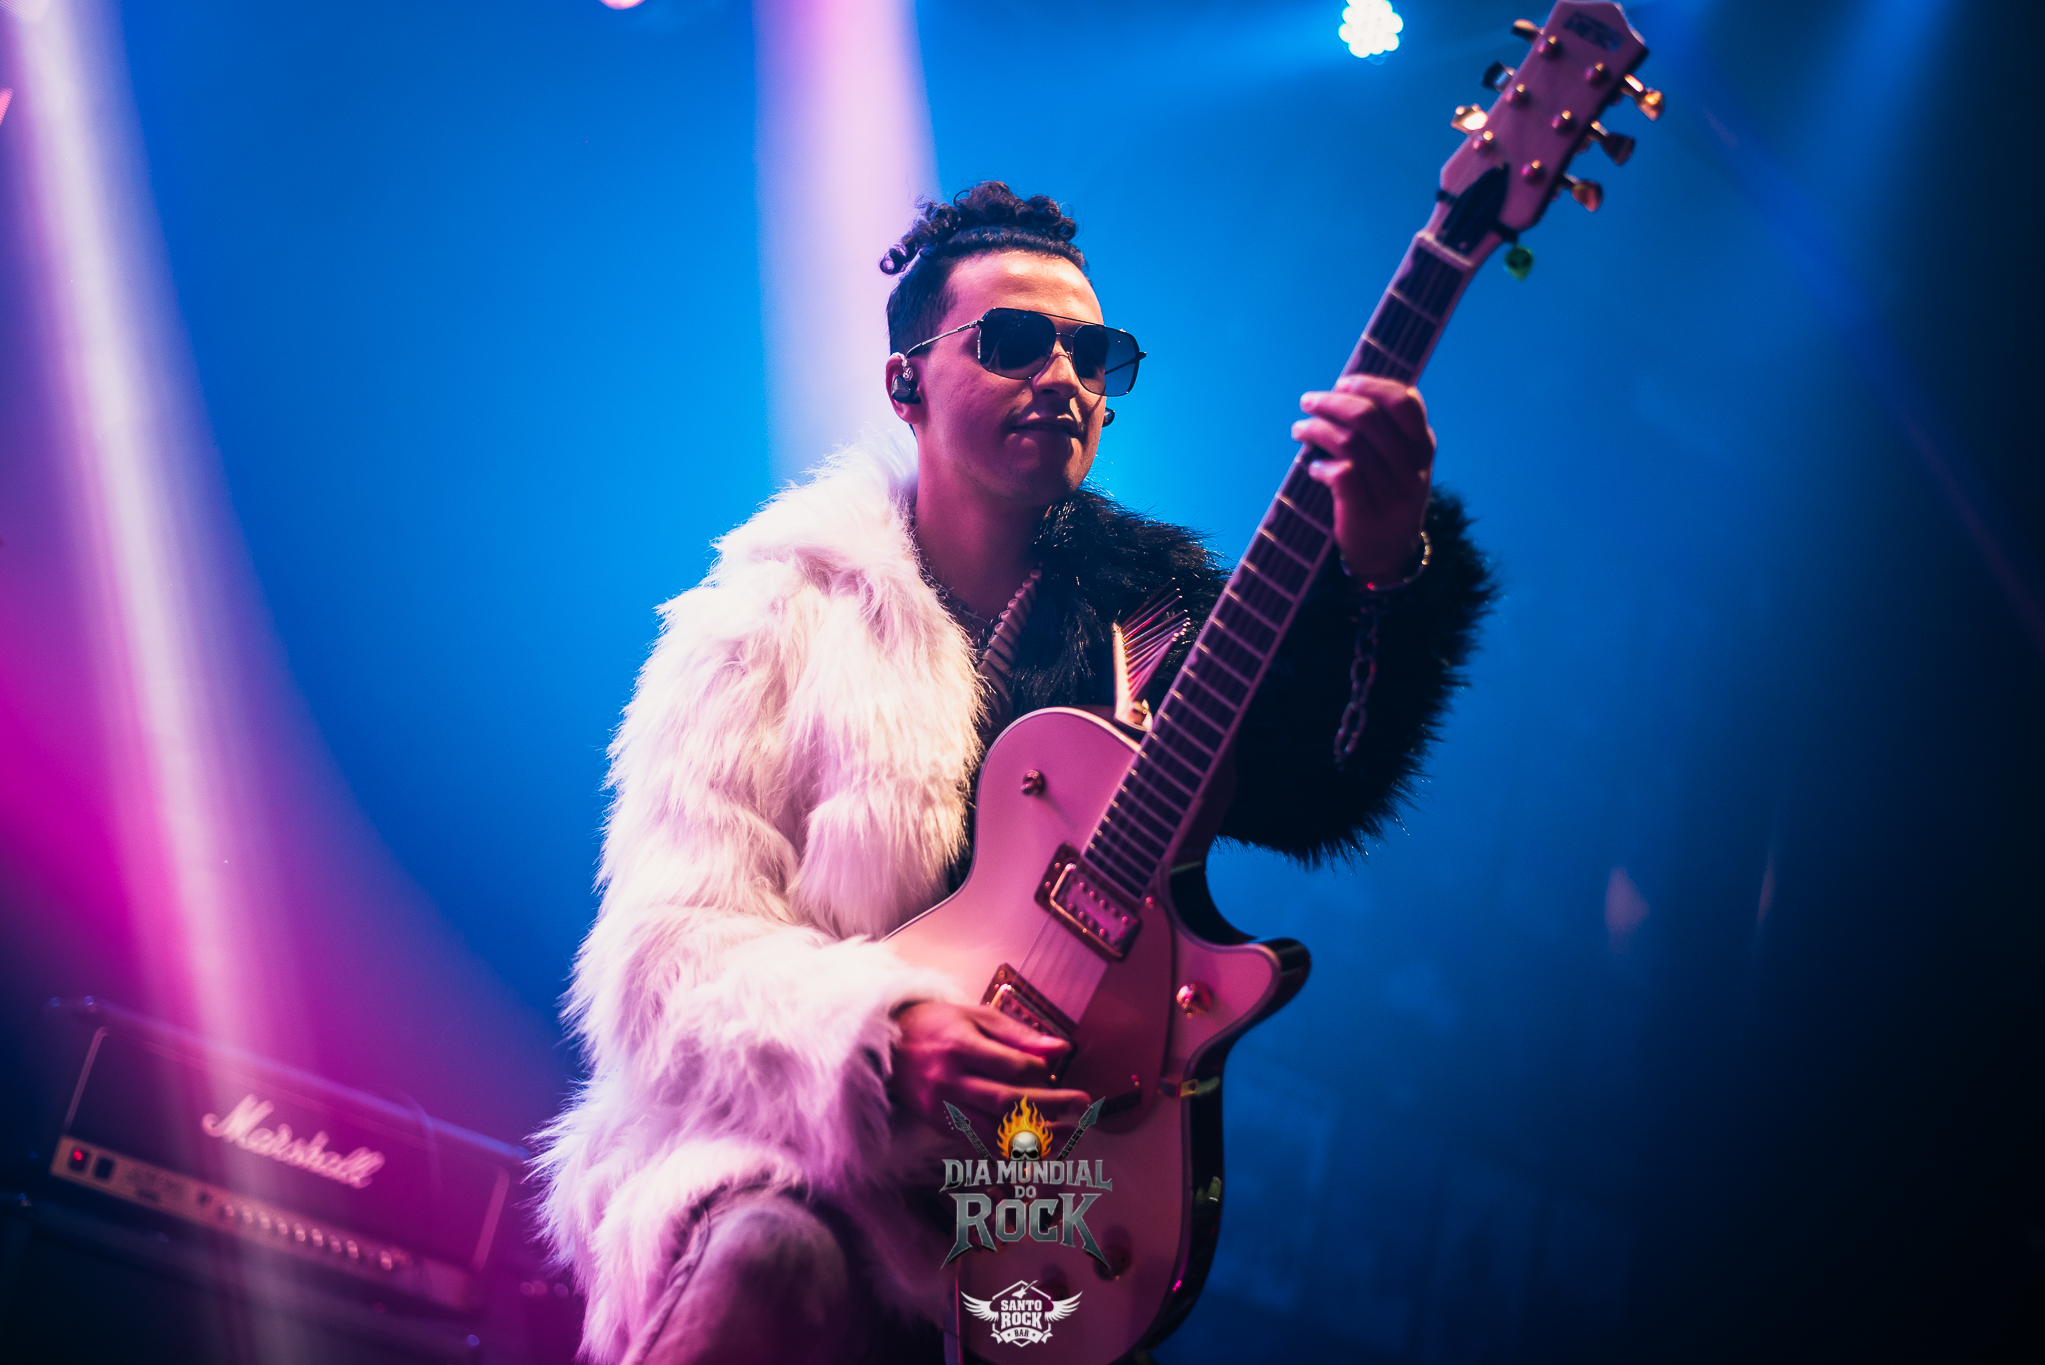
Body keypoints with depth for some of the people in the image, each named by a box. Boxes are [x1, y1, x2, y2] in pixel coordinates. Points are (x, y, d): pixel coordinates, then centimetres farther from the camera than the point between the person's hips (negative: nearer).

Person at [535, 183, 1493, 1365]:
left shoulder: (1145, 599, 9)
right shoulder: (778, 614, 3)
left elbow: (1310, 790, -12)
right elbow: (667, 946, -5)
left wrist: (1385, 571, -31)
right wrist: (878, 1032, -25)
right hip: (791, 1162, -3)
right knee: (766, 1264, -33)